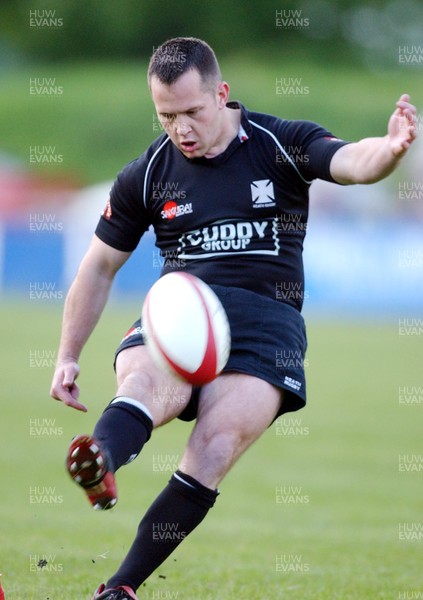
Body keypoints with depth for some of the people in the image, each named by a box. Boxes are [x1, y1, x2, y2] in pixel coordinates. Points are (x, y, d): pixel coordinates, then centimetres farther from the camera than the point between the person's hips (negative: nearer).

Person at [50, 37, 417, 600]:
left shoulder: (282, 143, 3)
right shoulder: (146, 174, 11)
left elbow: (352, 162, -15)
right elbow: (99, 267, 20)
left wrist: (389, 149, -40)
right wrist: (67, 358, 15)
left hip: (266, 315, -1)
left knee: (218, 443, -26)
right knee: (144, 383, -34)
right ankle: (100, 462, -69)